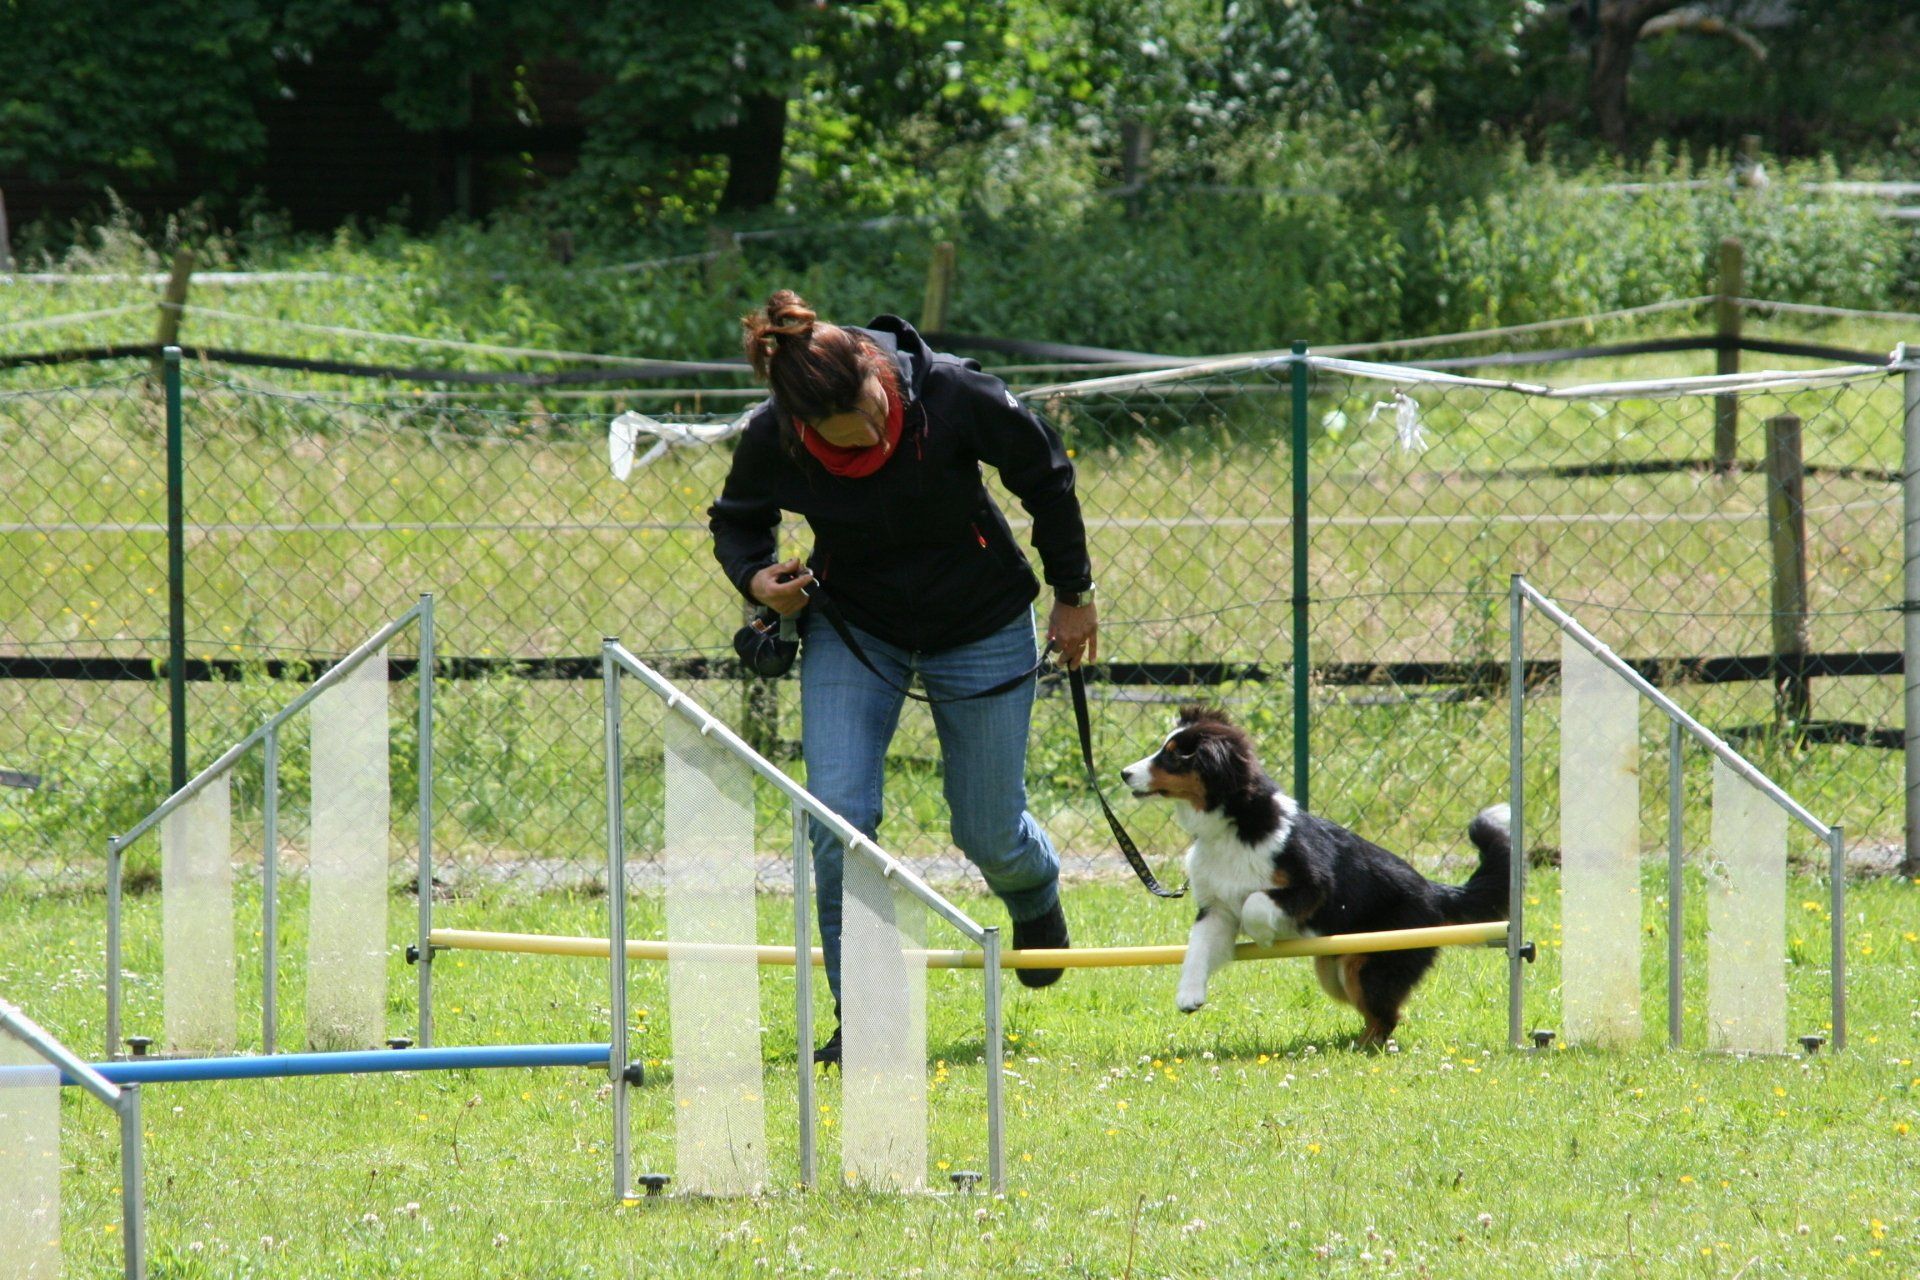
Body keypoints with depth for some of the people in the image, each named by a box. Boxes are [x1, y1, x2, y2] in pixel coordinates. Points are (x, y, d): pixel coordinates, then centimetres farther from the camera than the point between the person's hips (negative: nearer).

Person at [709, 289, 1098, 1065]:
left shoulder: (953, 396, -30)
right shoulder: (771, 441, -25)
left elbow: (1045, 477, -10)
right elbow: (737, 521, -1)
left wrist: (1073, 594, 0)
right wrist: (756, 578, -23)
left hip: (980, 628, -1)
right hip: (851, 630, 1)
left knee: (989, 834, 8)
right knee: (838, 818, -17)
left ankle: (1036, 899, 47)